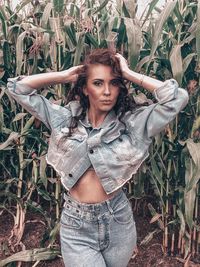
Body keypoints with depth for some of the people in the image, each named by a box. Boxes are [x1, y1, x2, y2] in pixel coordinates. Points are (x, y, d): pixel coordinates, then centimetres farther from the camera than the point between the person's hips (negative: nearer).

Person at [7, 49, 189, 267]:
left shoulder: (131, 123, -8)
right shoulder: (65, 119, -4)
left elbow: (177, 98, -18)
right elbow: (17, 88, -2)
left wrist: (129, 74, -13)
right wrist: (65, 76, -6)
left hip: (117, 222, 1)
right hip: (76, 225, 0)